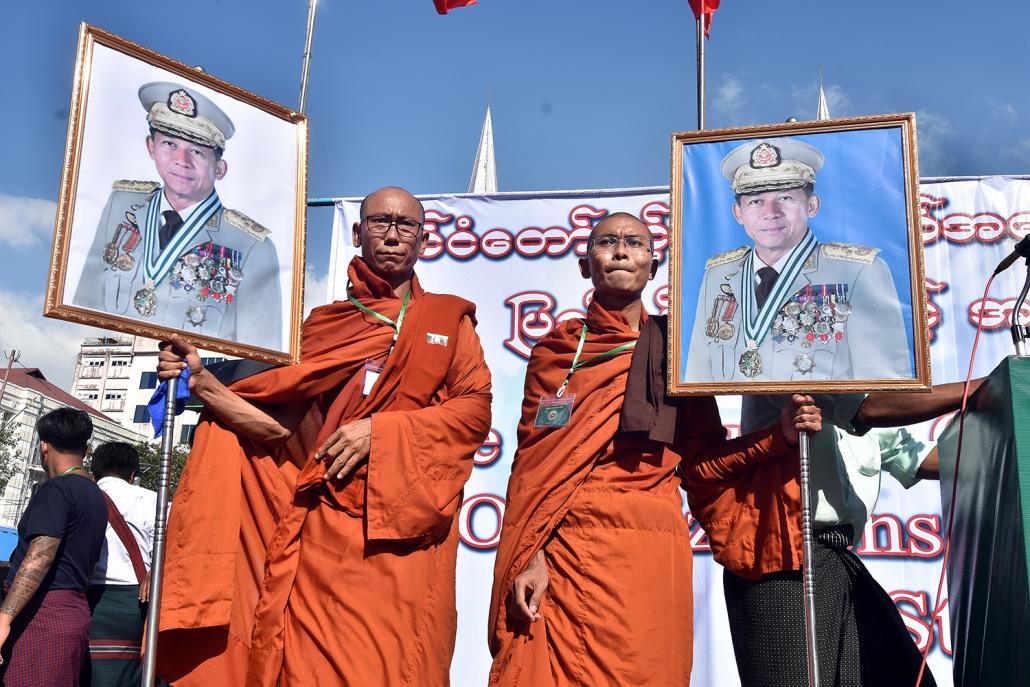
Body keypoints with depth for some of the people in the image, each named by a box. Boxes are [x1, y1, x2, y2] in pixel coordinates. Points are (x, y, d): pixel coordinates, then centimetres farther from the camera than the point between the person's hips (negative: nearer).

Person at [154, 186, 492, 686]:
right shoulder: (324, 322, 18)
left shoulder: (449, 319, 13)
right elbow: (278, 409, 11)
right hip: (320, 524, 2)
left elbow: (475, 408, 1)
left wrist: (381, 430, -9)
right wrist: (201, 380, -2)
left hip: (398, 528, -1)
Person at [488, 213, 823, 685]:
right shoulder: (557, 349, 9)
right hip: (562, 545, -1)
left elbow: (706, 456, 9)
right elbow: (533, 460, 2)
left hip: (650, 549, 1)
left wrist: (781, 435, -6)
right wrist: (528, 554, -10)